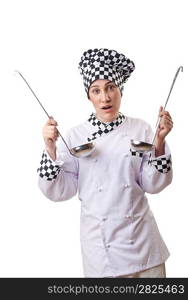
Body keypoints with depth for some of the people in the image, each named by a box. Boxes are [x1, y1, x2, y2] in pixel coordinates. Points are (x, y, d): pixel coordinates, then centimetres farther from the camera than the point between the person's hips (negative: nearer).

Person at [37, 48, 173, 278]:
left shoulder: (140, 129, -3)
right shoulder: (75, 135, -5)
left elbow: (152, 185, -3)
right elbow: (59, 191, -6)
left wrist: (159, 143, -16)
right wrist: (51, 149, -19)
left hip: (141, 238, 1)